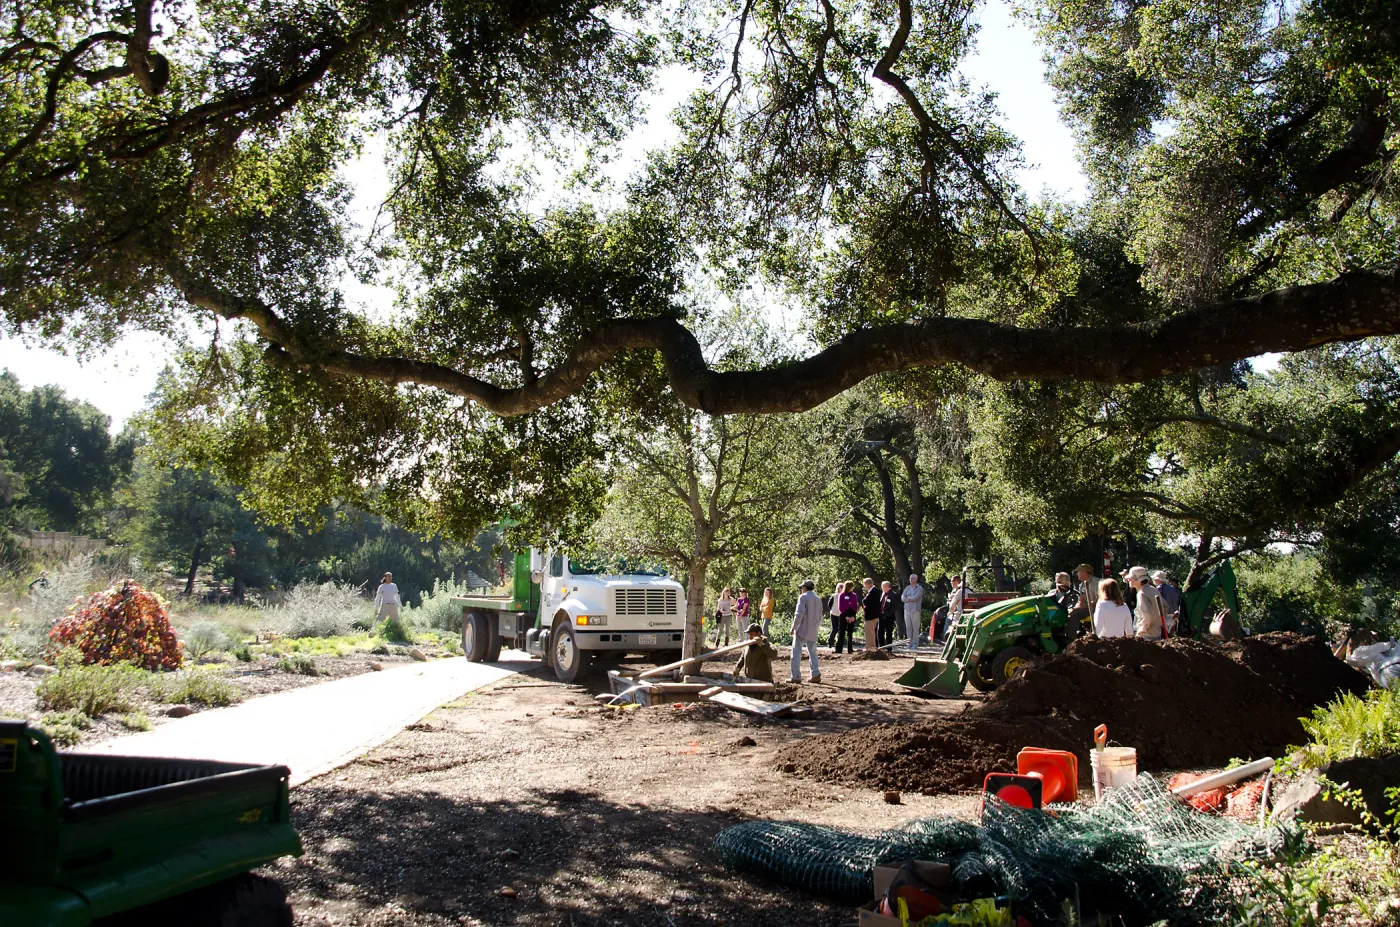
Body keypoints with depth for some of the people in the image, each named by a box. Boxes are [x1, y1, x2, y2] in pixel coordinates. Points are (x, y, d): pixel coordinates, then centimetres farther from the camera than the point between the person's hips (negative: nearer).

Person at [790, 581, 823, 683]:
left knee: (796, 653, -1)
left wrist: (793, 627, -11)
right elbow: (819, 617, 17)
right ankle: (816, 675, 7)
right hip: (813, 632, 6)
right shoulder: (818, 599, 13)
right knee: (812, 653, 14)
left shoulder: (803, 597, -9)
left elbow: (799, 614, -16)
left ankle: (796, 677, -5)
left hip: (802, 630, -6)